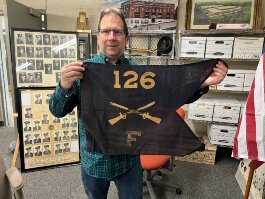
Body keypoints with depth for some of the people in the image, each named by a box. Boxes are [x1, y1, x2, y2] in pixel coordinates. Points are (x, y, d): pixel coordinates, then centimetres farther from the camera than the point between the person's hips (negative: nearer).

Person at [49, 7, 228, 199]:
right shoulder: (81, 70, -10)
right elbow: (58, 111, -11)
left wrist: (201, 84, -26)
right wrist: (64, 87, -33)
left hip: (129, 160, 0)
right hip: (94, 161, 1)